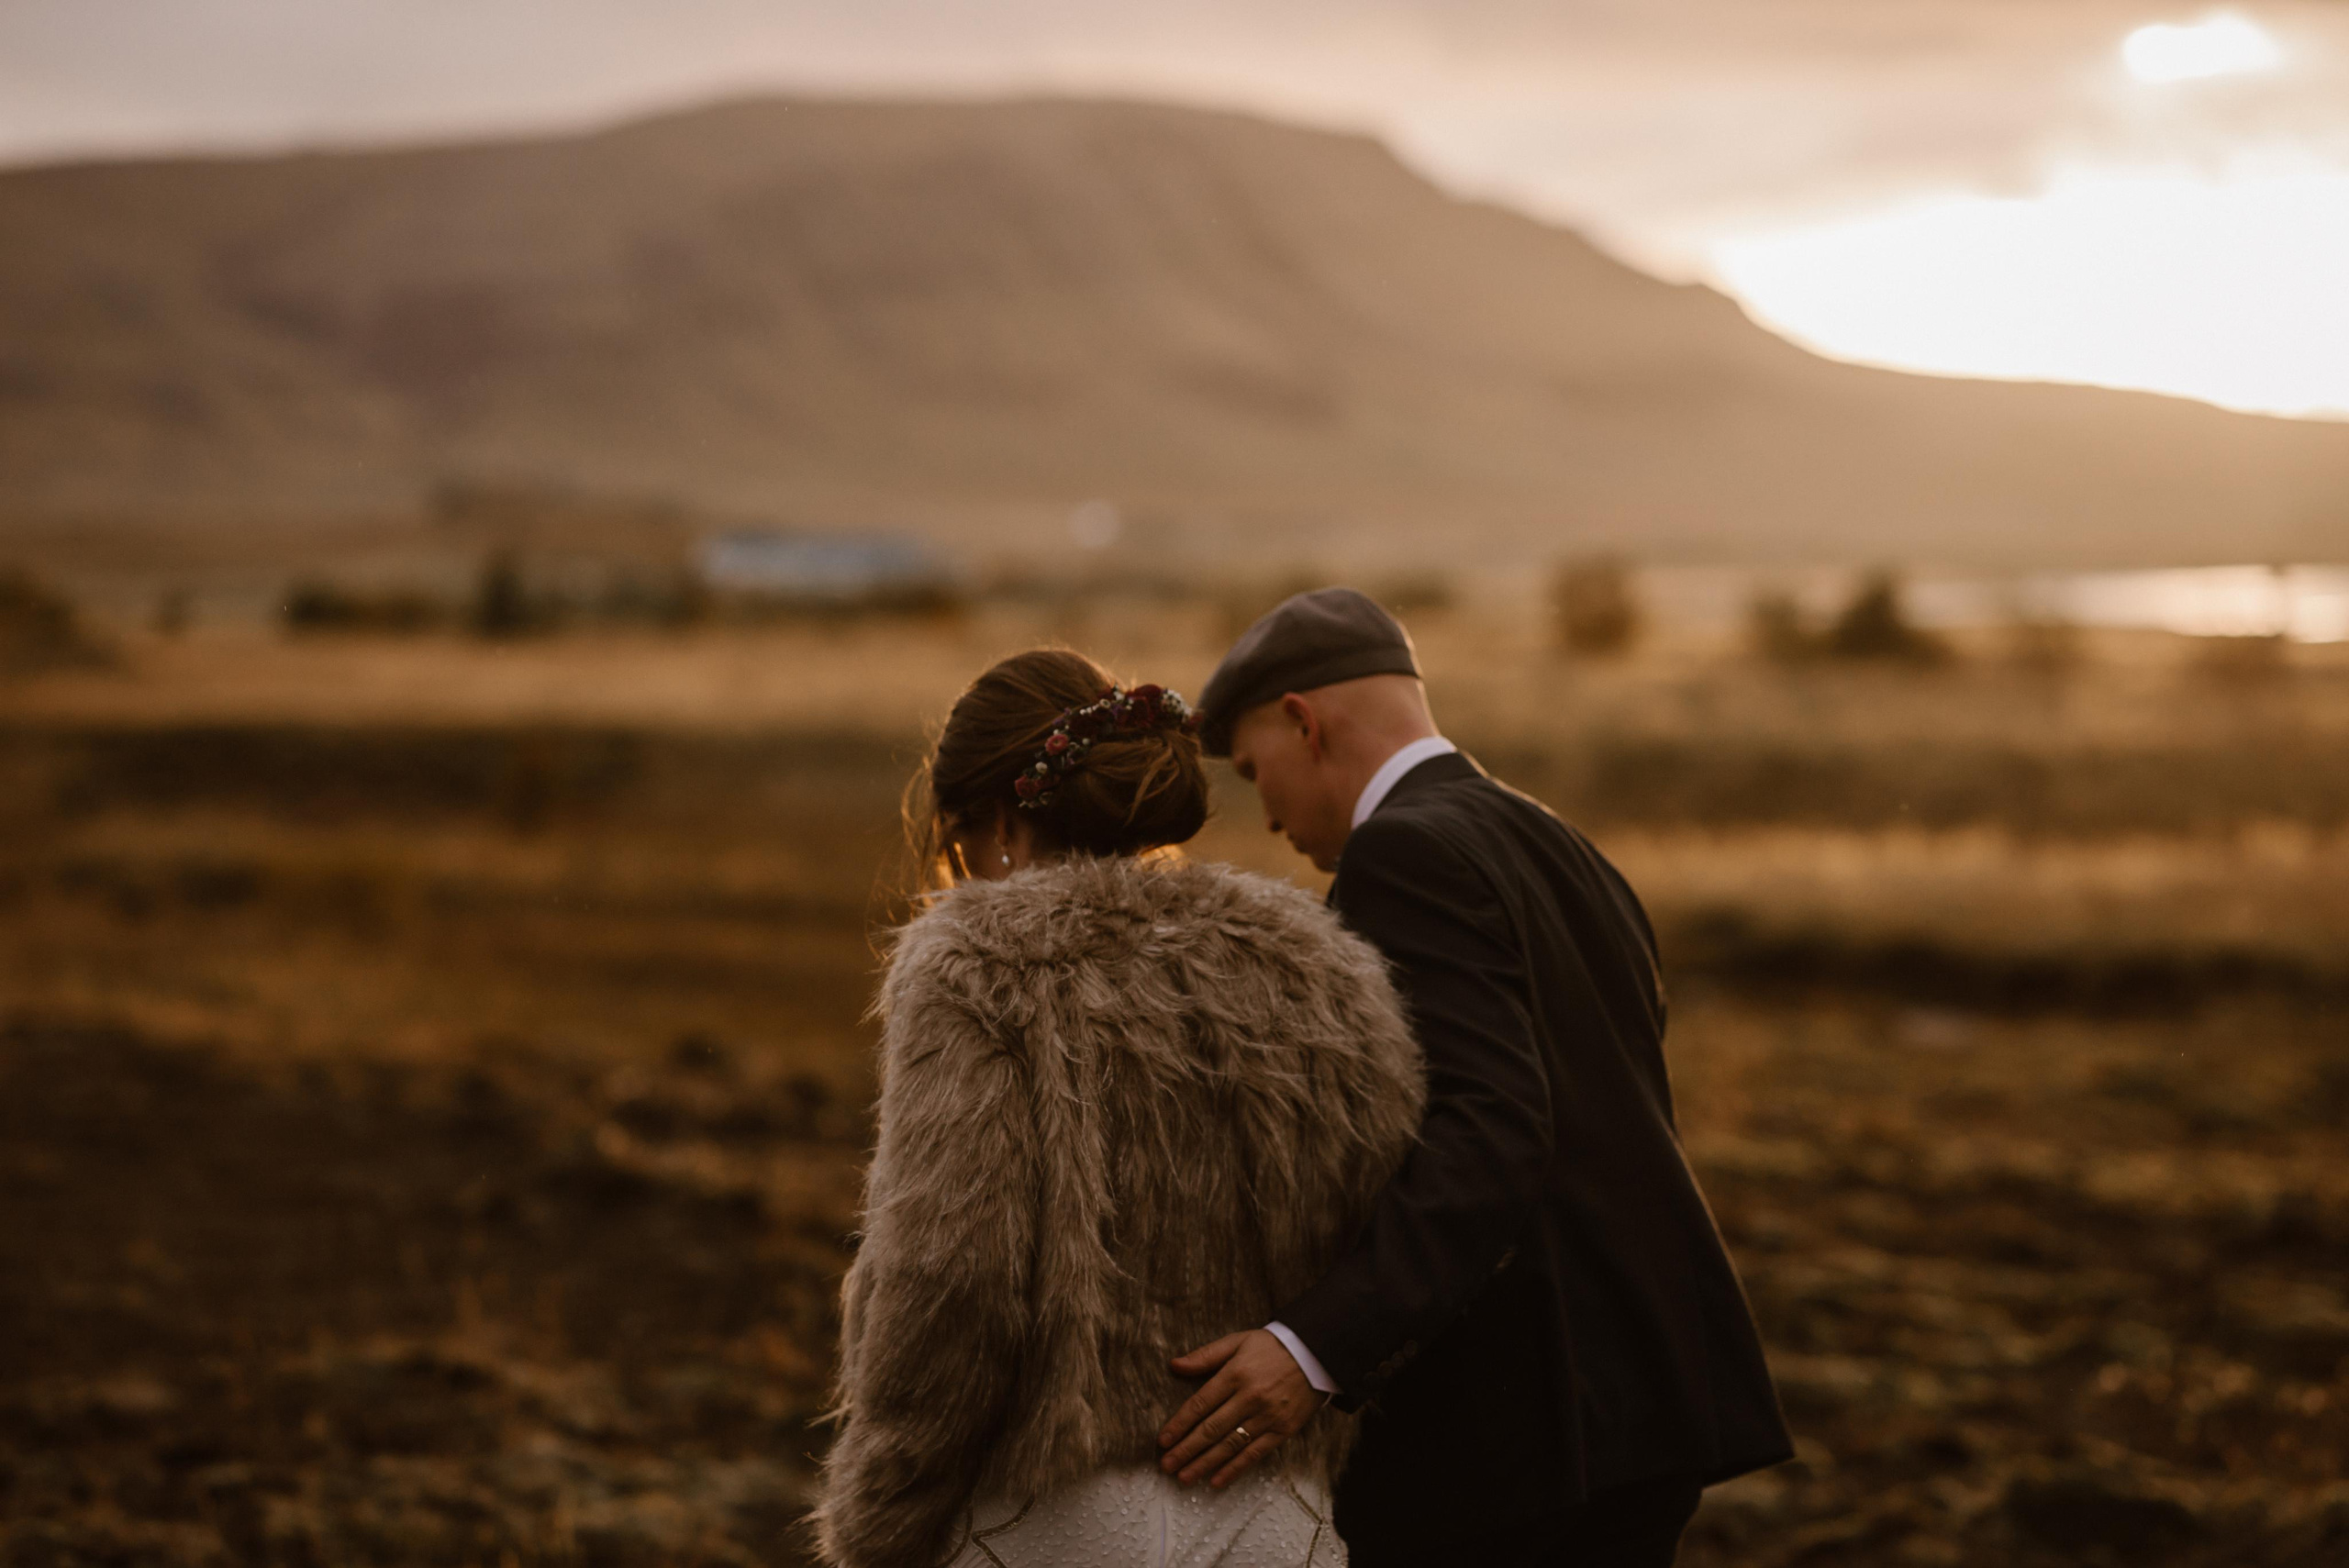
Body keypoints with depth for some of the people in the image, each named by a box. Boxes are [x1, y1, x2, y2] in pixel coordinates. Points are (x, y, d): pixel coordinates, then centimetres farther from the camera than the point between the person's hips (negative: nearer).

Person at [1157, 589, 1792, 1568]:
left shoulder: (1405, 852, -11)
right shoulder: (1569, 860, 18)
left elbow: (1489, 1128, -24)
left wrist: (1312, 1348, -32)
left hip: (1508, 1414, -9)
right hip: (1645, 1402, 9)